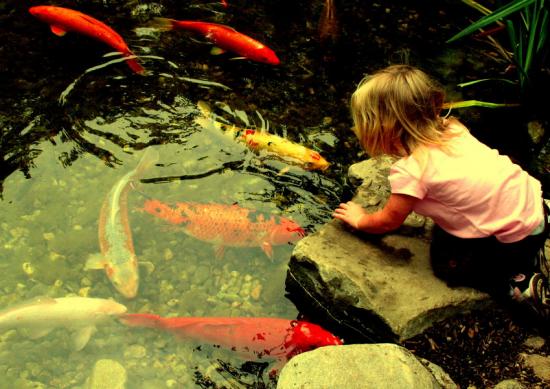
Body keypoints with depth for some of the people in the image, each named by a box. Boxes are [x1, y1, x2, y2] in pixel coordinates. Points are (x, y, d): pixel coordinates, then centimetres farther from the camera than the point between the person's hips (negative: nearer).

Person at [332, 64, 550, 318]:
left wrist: (359, 220, 15)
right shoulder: (450, 128, 0)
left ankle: (523, 287, 0)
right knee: (443, 236, 18)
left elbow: (388, 222, -3)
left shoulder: (410, 171, -19)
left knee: (445, 261, 5)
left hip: (516, 238, -8)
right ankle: (529, 256, 18)